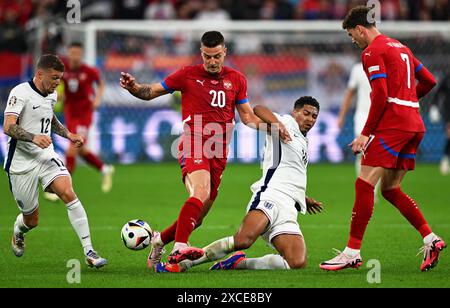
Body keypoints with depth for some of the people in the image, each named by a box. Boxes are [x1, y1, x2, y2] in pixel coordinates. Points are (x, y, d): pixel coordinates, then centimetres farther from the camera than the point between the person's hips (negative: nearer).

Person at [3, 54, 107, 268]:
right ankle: (18, 233, 46)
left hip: (46, 157, 5)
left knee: (68, 194, -22)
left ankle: (89, 252, -24)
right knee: (31, 220, 5)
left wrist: (68, 134, 16)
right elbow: (8, 127, -25)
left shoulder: (51, 95, 10)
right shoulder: (21, 93, -14)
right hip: (22, 164, -5)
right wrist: (34, 137, -39)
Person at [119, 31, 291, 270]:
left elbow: (247, 116, 17)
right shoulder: (187, 75, 4)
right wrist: (133, 87, -12)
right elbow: (151, 92, 9)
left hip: (218, 152, 5)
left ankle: (160, 240, 29)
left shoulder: (236, 79, 13)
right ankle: (179, 248, -41)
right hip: (193, 145, -5)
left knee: (198, 216, 6)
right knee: (201, 193, -32)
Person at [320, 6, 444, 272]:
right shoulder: (400, 47, 20)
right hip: (415, 124, 9)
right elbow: (429, 81, 22)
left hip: (392, 123, -9)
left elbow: (381, 95, -16)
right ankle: (430, 238, 4)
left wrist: (366, 133, -13)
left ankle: (353, 252, -12)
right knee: (391, 189, 13)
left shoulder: (373, 51, -7)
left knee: (364, 185, -9)